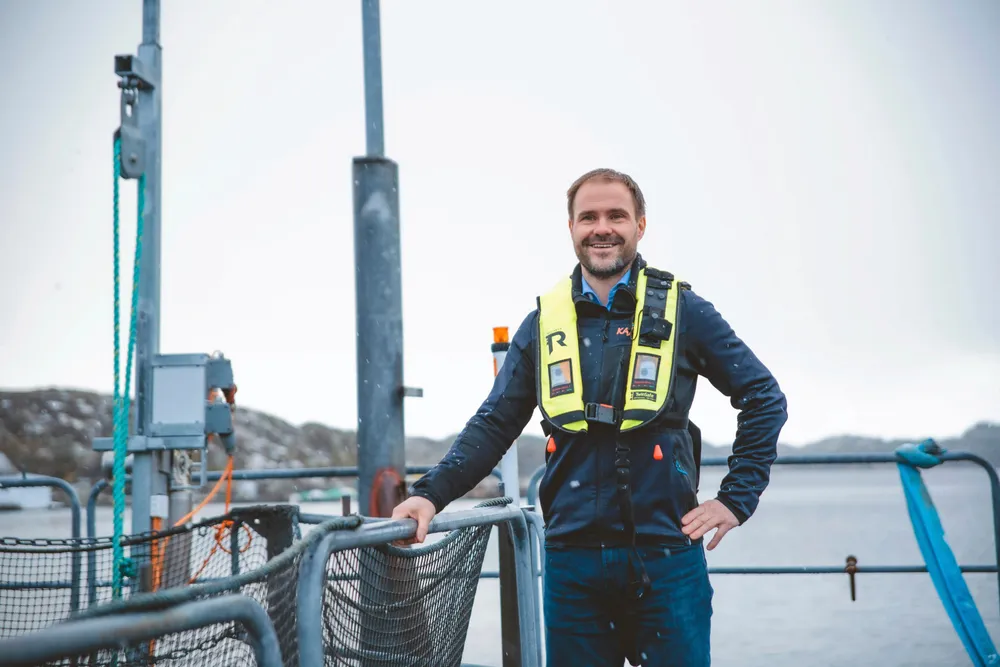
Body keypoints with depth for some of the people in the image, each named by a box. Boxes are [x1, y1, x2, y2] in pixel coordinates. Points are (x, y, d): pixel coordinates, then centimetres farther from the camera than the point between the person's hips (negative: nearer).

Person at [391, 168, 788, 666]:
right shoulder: (543, 323, 8)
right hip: (573, 558, 2)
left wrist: (737, 498, 1)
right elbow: (495, 424, 10)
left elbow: (764, 397, 8)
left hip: (665, 555, -2)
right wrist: (431, 493, -4)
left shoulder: (681, 311, 2)